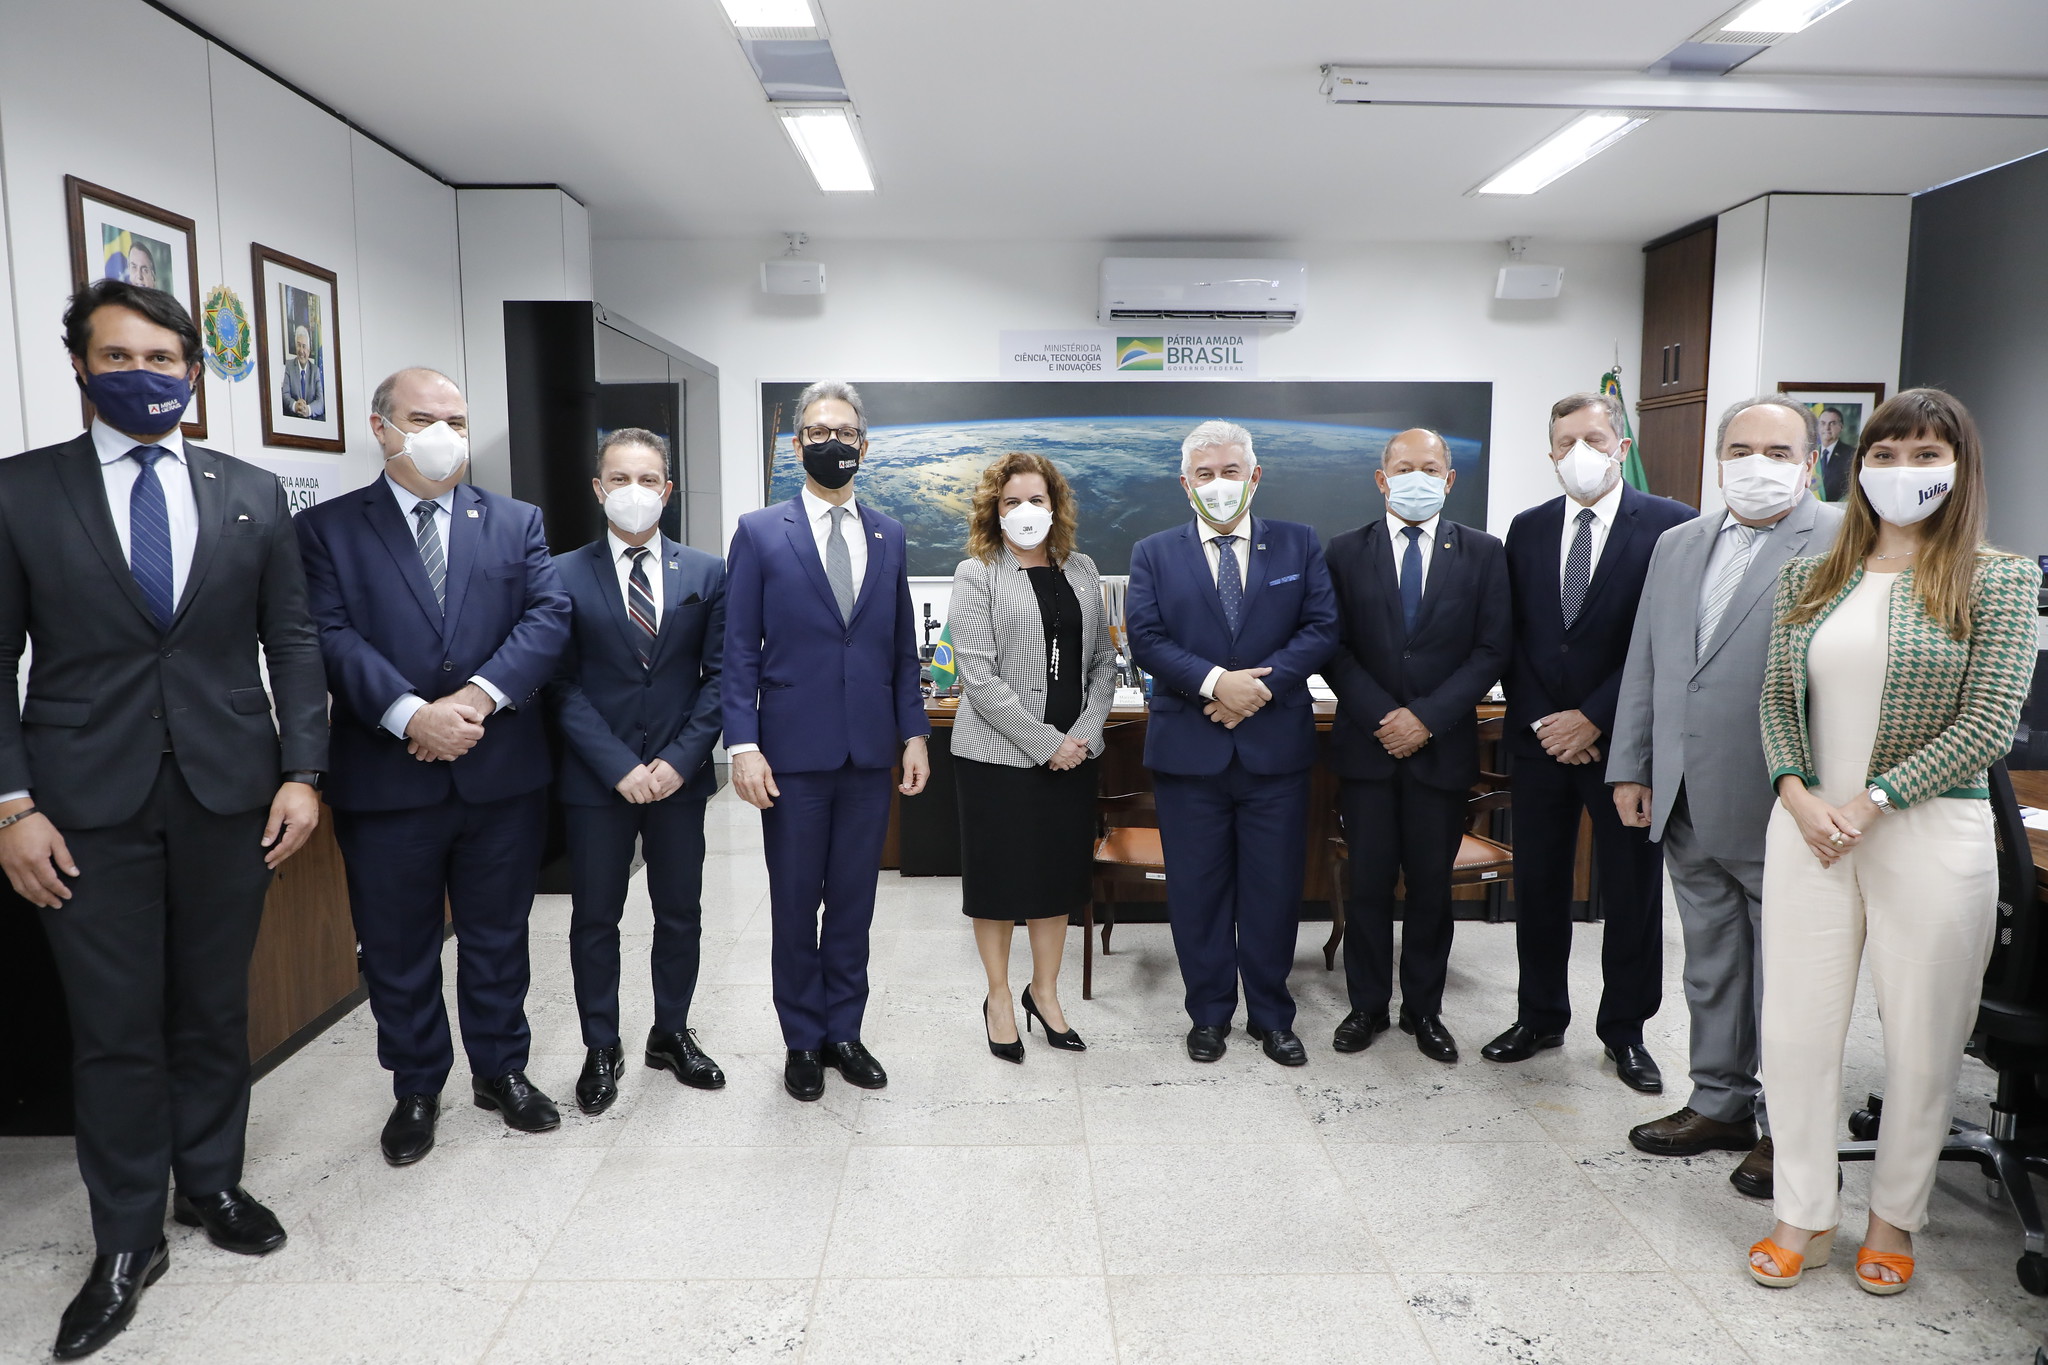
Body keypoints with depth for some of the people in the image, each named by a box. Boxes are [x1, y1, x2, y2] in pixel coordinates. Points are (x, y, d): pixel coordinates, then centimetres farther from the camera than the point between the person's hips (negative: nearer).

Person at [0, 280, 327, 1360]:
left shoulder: (251, 495, 6)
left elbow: (292, 644, 6)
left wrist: (302, 772, -2)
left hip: (229, 793, 2)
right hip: (88, 805, -1)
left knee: (215, 1010, 13)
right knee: (114, 1028, 7)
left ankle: (211, 1182, 33)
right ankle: (127, 1241, 23)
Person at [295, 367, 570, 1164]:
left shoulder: (517, 523, 8)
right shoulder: (327, 528, 3)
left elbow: (549, 618, -5)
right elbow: (331, 637, -9)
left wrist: (480, 696, -19)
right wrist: (412, 715, -22)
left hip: (502, 773, 1)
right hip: (385, 779, -1)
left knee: (499, 938, 14)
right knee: (397, 949, 11)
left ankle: (502, 1070, 32)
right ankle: (416, 1090, 30)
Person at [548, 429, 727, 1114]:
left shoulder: (706, 573, 3)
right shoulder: (563, 575, -2)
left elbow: (718, 675, 1)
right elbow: (562, 685, -5)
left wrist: (679, 760, -10)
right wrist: (620, 768, -13)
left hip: (679, 775, 2)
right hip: (595, 778, -1)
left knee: (680, 915, 12)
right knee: (595, 919, 9)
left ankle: (672, 1033, 31)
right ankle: (602, 1048, 26)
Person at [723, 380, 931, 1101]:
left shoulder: (888, 536, 9)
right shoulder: (760, 532, -1)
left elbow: (902, 645, 11)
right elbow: (740, 650, -4)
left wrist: (913, 732, 6)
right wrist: (743, 745, -11)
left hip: (871, 753, 3)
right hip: (793, 751, -3)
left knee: (853, 901, 12)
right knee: (795, 904, 8)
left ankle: (843, 1030, 27)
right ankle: (803, 1039, 24)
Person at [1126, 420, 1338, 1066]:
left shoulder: (1299, 544, 7)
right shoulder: (1154, 554, 5)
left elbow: (1321, 627, -1)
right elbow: (1145, 638, -5)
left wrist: (1260, 684, -15)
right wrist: (1215, 682, -18)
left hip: (1276, 747, 1)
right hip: (1188, 748, 0)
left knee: (1275, 887, 9)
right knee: (1197, 889, 8)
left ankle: (1271, 1015, 26)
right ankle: (1209, 1013, 25)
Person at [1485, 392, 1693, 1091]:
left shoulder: (1670, 526, -6)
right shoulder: (1527, 530, 8)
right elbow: (1512, 639, 7)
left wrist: (1594, 717, -13)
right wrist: (1539, 721, -4)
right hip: (1540, 739, 4)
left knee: (1632, 894, 8)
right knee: (1537, 886, 12)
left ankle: (1625, 1031, 25)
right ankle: (1540, 1018, 28)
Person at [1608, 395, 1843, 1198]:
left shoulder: (1844, 543, -8)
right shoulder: (1677, 545, 13)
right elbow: (1644, 664, 14)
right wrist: (1630, 766, 11)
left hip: (1781, 810, -6)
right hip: (1689, 804, 6)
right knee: (1711, 965, 18)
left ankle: (1786, 1127, 24)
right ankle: (1721, 1103, 33)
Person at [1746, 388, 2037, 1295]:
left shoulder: (1998, 581, -2)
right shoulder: (1809, 579, 8)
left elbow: (1987, 724, -8)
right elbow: (1778, 699, 9)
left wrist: (1871, 800, -13)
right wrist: (1798, 794, -7)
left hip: (1930, 833, -3)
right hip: (1809, 826, 3)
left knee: (1921, 1037, 8)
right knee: (1797, 1023, 7)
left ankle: (1895, 1217, 29)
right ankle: (1805, 1216, 23)